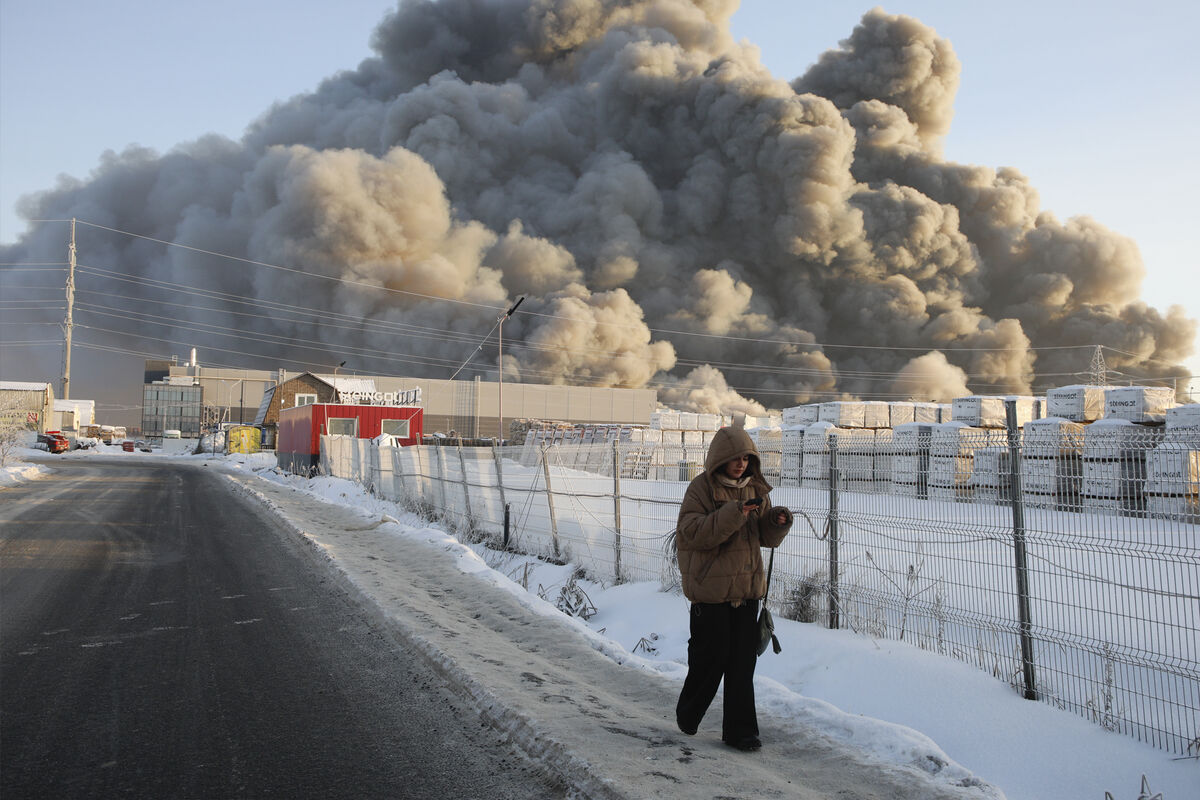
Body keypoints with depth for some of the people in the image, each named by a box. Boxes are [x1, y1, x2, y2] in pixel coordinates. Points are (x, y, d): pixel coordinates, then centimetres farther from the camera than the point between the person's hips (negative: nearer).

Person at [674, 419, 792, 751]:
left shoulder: (755, 487, 9)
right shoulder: (702, 487, -8)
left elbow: (767, 537, 14)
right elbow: (691, 532, -19)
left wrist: (778, 521, -8)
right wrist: (732, 514, -27)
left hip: (747, 586, 5)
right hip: (710, 586, -5)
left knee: (743, 660, 5)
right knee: (711, 655, 3)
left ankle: (739, 730, 14)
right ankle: (688, 713, 29)